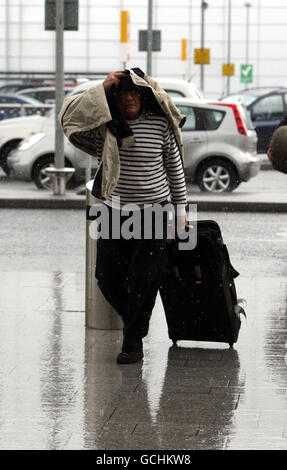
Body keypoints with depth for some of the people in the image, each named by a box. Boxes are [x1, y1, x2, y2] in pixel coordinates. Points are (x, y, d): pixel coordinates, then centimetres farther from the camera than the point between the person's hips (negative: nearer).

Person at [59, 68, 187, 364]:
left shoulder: (160, 124, -5)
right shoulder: (105, 125, -2)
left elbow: (175, 167, 4)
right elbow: (69, 117, -16)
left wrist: (180, 209, 7)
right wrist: (101, 89, -18)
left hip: (153, 211, -2)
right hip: (115, 210, 2)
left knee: (143, 280, -4)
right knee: (108, 278, 6)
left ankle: (133, 342, 7)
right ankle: (133, 319, 34)